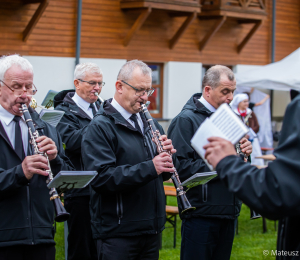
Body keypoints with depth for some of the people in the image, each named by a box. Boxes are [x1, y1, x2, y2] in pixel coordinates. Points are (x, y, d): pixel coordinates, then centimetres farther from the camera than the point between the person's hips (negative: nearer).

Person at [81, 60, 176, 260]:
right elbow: (101, 177, -22)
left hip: (152, 229, 7)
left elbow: (164, 174, 14)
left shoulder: (150, 124, 14)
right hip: (117, 233, -7)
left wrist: (166, 155, -9)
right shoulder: (101, 127, -10)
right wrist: (150, 168, -28)